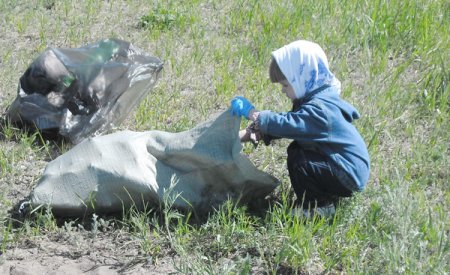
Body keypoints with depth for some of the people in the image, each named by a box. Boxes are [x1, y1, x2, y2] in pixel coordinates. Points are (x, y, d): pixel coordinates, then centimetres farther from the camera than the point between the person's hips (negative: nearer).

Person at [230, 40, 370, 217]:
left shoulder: (319, 109, -25)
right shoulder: (314, 99, 7)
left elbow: (287, 124, -35)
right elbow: (287, 122, 10)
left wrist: (251, 113, -25)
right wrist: (244, 135, 2)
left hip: (349, 175, -10)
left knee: (298, 161, -19)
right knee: (296, 149, 14)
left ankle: (320, 207, -2)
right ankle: (325, 196, 18)